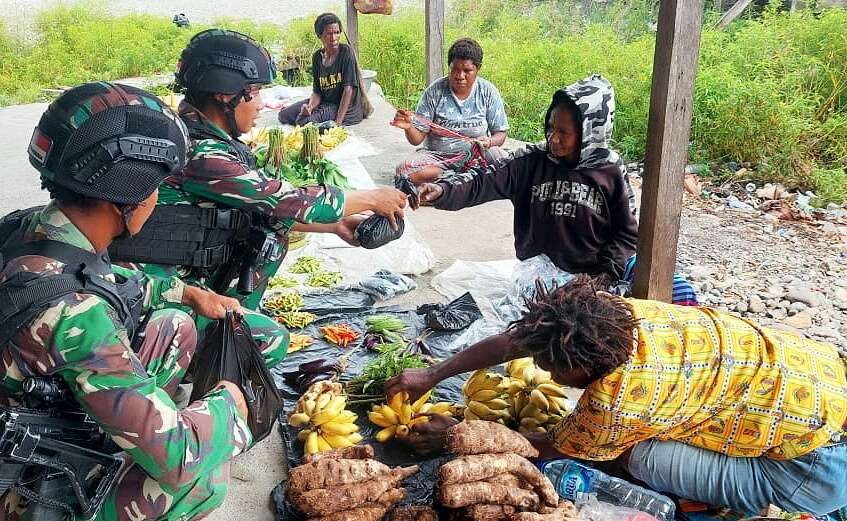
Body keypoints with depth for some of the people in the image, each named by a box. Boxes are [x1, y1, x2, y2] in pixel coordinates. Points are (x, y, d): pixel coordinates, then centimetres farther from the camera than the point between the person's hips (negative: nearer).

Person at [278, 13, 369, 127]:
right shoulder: (317, 56, 3)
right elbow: (317, 92, 3)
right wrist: (310, 107, -21)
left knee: (304, 120, -24)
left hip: (347, 108, -6)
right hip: (325, 103, 6)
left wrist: (338, 122, -25)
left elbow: (348, 88, -19)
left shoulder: (345, 52, -14)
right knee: (284, 115, -1)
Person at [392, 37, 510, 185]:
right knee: (404, 170, -29)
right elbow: (417, 139, -6)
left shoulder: (488, 92, -3)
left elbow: (500, 134, 0)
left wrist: (489, 142, -23)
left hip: (475, 154, -1)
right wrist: (409, 128, -30)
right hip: (437, 155, 1)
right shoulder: (434, 91, -6)